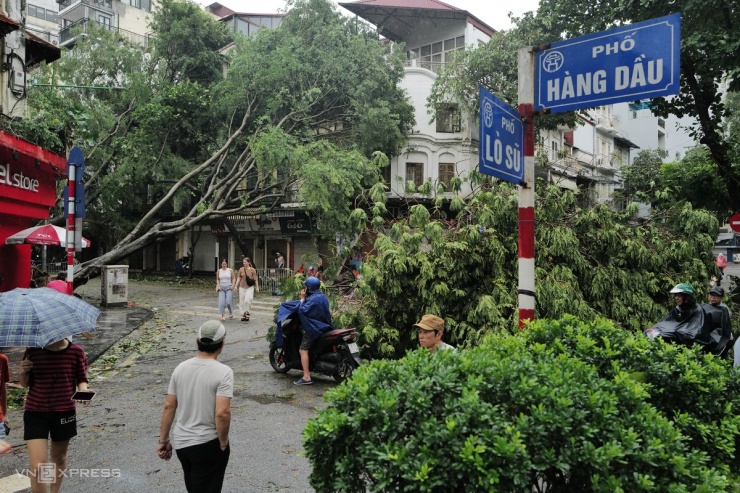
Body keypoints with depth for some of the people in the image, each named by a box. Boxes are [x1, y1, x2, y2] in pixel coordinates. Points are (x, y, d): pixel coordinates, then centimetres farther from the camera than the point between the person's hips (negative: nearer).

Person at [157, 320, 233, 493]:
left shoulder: (181, 368, -1)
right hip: (208, 445, -6)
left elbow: (169, 407, 2)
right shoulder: (223, 372, -19)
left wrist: (163, 440, 11)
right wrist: (223, 443, -11)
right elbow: (222, 413, -26)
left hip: (181, 443, 6)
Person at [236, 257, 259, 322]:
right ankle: (243, 315, 16)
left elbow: (255, 279, -1)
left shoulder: (252, 270, -5)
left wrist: (257, 287, -2)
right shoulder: (241, 269, 2)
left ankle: (247, 312, 2)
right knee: (242, 301, 5)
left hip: (250, 287, -3)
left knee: (247, 300, -19)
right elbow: (239, 278, 5)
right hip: (242, 287, 3)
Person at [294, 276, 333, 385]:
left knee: (303, 350, -13)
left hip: (314, 328, -11)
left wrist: (302, 298, -12)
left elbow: (303, 310, -25)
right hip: (324, 326, 11)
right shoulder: (323, 296, 12)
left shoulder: (313, 299, -19)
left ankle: (306, 377, -20)